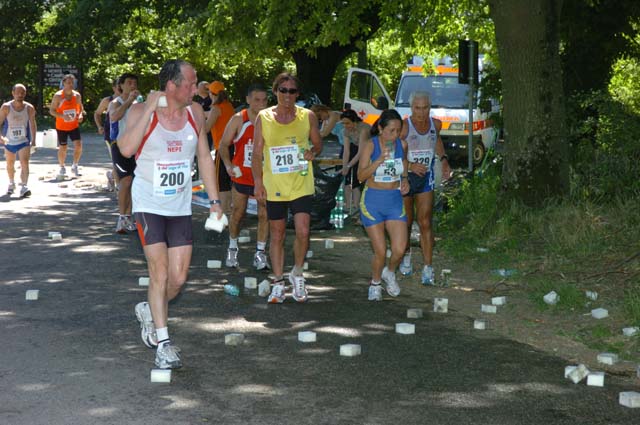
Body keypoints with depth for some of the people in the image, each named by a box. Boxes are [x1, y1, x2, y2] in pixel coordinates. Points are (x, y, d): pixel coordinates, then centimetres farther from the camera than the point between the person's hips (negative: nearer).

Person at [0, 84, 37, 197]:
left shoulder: (29, 108, -7)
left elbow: (32, 124, -1)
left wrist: (33, 140, -6)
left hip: (24, 141, -1)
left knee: (24, 162, -19)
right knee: (10, 164, 17)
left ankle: (24, 187, -24)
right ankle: (11, 184, 41)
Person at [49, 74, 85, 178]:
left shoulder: (77, 95, -1)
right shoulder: (58, 96, -12)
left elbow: (80, 107, 15)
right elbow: (52, 110, -11)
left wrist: (81, 114, -8)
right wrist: (63, 116, -26)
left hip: (74, 125, 3)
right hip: (61, 127, -2)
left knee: (78, 145, -11)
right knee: (62, 148, 4)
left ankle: (75, 166, 7)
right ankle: (62, 168, 26)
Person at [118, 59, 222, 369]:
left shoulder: (195, 113, 2)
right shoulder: (141, 111, -11)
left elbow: (205, 158, 10)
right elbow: (126, 148, -29)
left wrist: (214, 201, 7)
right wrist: (150, 109, -27)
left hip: (180, 207, 4)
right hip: (148, 204, -4)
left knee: (178, 278, 2)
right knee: (159, 271, -10)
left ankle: (149, 310, 33)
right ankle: (163, 342, 0)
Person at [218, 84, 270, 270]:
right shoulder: (238, 120, -5)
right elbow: (224, 144, -1)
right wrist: (228, 165, -17)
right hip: (241, 175, 0)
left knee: (264, 214, -4)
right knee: (237, 214, 9)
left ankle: (260, 253, 4)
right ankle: (232, 248, 28)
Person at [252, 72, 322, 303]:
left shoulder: (307, 116, 3)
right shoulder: (264, 117, 2)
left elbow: (318, 143, 14)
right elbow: (257, 153, 3)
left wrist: (313, 152, -10)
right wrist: (258, 182, -6)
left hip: (301, 184, 0)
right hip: (274, 186, 0)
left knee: (303, 232, -11)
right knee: (277, 235, 8)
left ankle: (297, 273, 14)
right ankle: (278, 283, 18)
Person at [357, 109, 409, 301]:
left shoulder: (402, 145, 0)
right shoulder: (370, 145, -11)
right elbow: (361, 175, -16)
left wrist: (405, 181, -3)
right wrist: (379, 160, -29)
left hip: (395, 201, 3)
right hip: (372, 201, -3)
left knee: (399, 249, -9)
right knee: (380, 251, -4)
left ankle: (389, 273, 24)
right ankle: (375, 283, 24)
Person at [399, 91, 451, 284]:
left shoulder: (435, 124, -1)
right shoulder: (404, 127, -17)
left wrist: (443, 159, 12)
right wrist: (411, 165, -29)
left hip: (426, 178, 2)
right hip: (404, 177, -2)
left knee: (425, 223, -7)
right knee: (406, 222, 12)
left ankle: (428, 269, -9)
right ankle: (406, 254, 41)